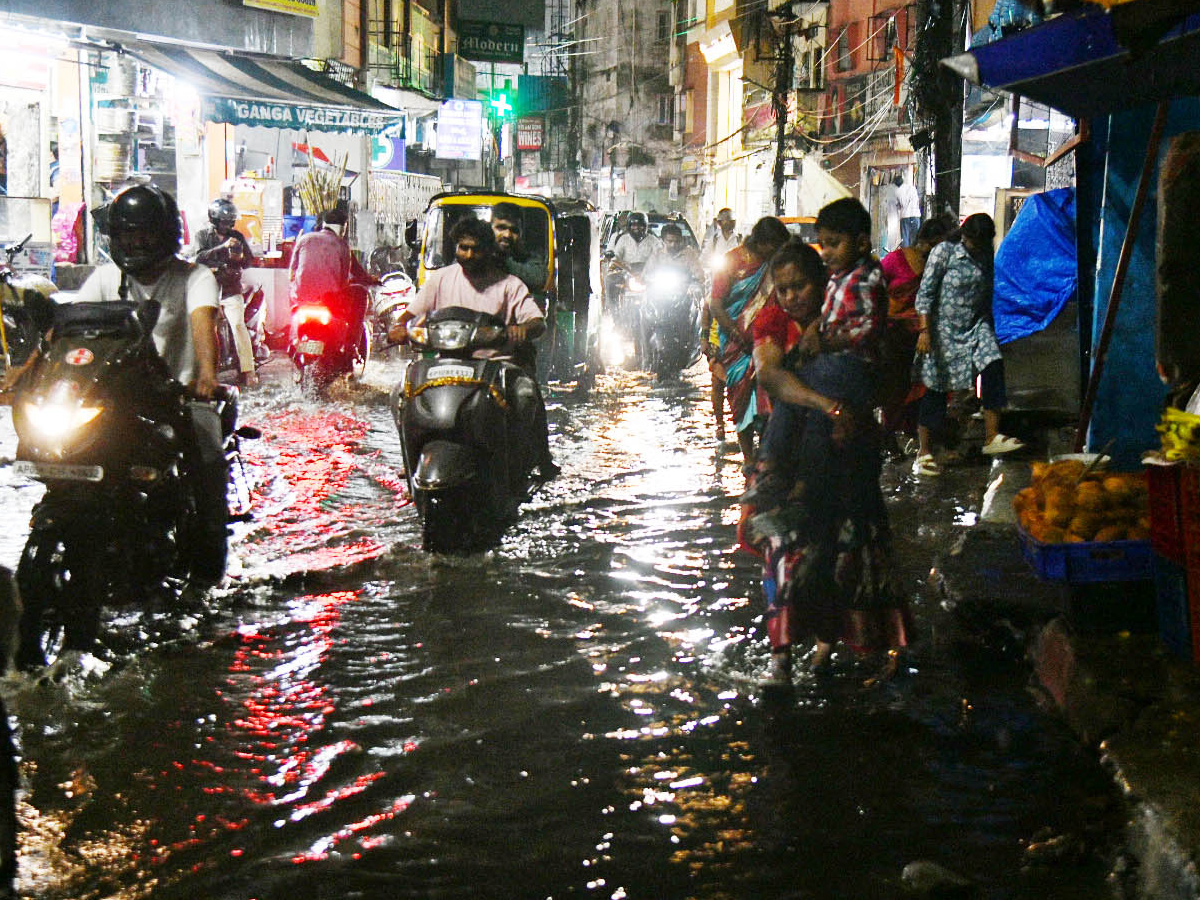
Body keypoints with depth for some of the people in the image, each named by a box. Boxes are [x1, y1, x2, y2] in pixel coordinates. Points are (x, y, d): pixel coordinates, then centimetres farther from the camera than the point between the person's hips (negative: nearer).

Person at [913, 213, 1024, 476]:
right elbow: (925, 293, -12)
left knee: (993, 366, -20)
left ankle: (992, 437, -18)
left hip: (976, 326, 5)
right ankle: (924, 453, 9)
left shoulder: (985, 255, 8)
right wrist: (925, 330, -20)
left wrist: (989, 329, 19)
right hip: (944, 329, -5)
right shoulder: (944, 252, -9)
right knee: (936, 387, -1)